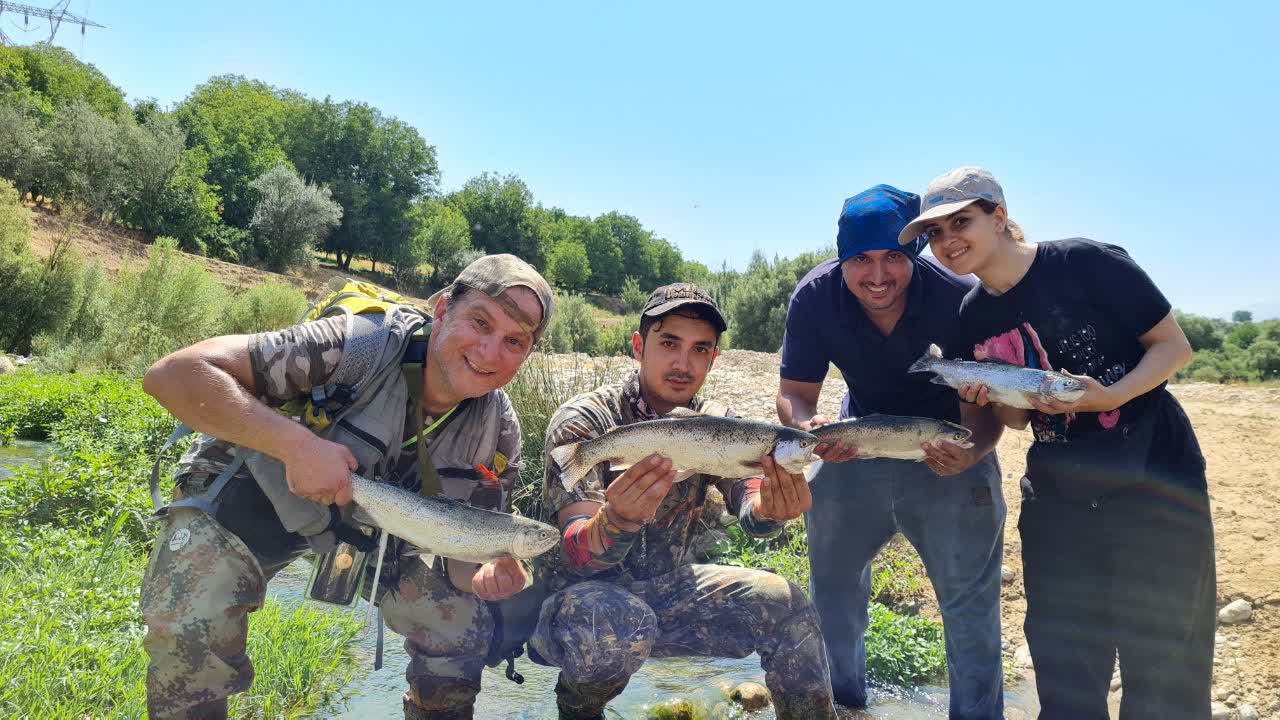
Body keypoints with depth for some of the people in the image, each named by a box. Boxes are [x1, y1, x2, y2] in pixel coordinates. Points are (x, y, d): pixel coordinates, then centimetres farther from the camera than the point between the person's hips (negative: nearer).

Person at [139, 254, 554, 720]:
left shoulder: (498, 431, -15)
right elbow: (172, 374, -35)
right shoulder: (359, 344, -33)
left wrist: (491, 573, -29)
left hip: (364, 527, 5)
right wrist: (297, 444, -44)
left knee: (466, 623, -2)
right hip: (244, 499, -4)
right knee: (190, 633, -27)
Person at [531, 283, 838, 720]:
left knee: (783, 603, -10)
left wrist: (769, 509, -43)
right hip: (581, 598, -5)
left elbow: (748, 510, -18)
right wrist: (619, 518, -51)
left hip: (667, 592, 5)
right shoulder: (583, 422, -19)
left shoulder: (716, 425, -2)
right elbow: (576, 556, -28)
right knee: (617, 620, -36)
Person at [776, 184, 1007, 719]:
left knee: (970, 598, -2)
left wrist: (972, 452, -43)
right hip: (858, 440, 3)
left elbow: (983, 404, -21)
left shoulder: (959, 297, -29)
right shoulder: (814, 298, -22)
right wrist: (809, 427, -39)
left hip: (949, 445, -3)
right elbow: (793, 392, -16)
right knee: (831, 574, 16)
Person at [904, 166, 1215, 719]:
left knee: (1162, 664, 1)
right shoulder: (972, 320, 3)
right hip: (1057, 496, 5)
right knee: (1064, 668, 10)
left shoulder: (1084, 263, -12)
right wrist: (990, 399, -11)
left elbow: (1175, 346, -7)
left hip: (1155, 480, -4)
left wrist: (1110, 395, -23)